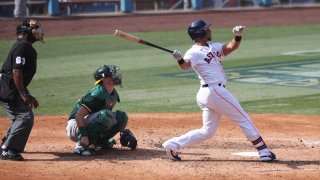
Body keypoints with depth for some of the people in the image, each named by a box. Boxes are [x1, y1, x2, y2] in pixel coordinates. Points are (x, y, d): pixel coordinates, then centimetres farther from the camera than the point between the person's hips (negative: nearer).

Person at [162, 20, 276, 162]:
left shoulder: (213, 47, 17)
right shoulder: (194, 52, -10)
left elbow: (230, 47, 10)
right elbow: (186, 65, -28)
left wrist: (238, 36, -9)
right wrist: (180, 60, -50)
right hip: (215, 90, -9)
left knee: (207, 131, 12)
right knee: (244, 120, 0)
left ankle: (172, 145, 9)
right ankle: (263, 151, 7)